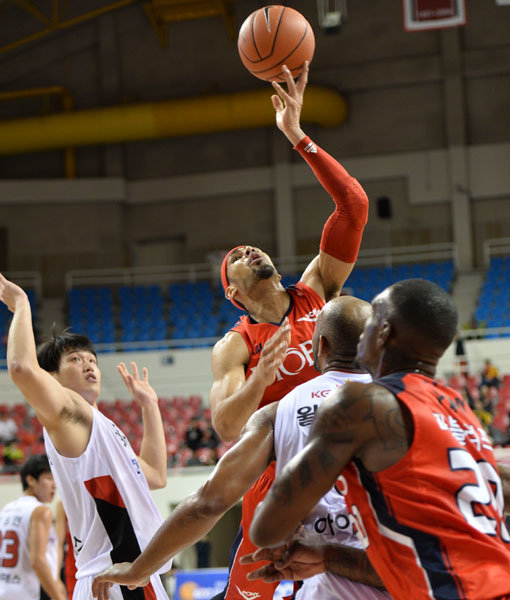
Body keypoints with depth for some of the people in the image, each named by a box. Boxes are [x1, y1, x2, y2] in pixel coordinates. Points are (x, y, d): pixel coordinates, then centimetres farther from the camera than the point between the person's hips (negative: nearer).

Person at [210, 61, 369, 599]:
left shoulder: (317, 291, 7)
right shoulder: (234, 347, 1)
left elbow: (353, 205, -4)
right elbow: (225, 428, -12)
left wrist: (297, 136, -10)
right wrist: (261, 376, -29)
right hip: (284, 479, -2)